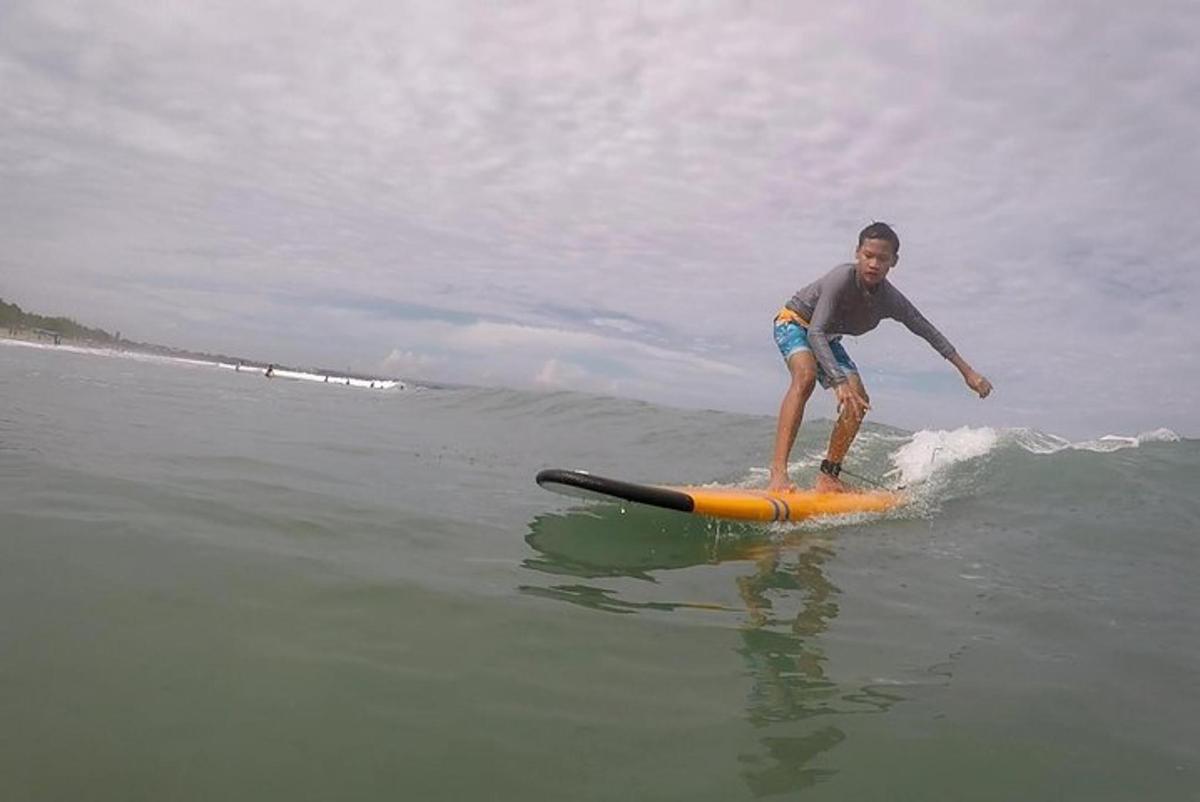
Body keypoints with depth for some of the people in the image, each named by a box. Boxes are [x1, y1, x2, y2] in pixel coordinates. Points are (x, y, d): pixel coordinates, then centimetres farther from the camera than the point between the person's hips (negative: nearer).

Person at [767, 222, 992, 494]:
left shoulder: (891, 300, -15)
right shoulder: (841, 279, -33)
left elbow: (930, 332, -2)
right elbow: (815, 333, -41)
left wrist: (968, 372, 1)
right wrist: (840, 382, -51)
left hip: (827, 339, 7)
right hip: (793, 323, -7)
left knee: (858, 401, -7)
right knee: (806, 376, -35)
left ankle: (827, 478, 0)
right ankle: (778, 472, -43)